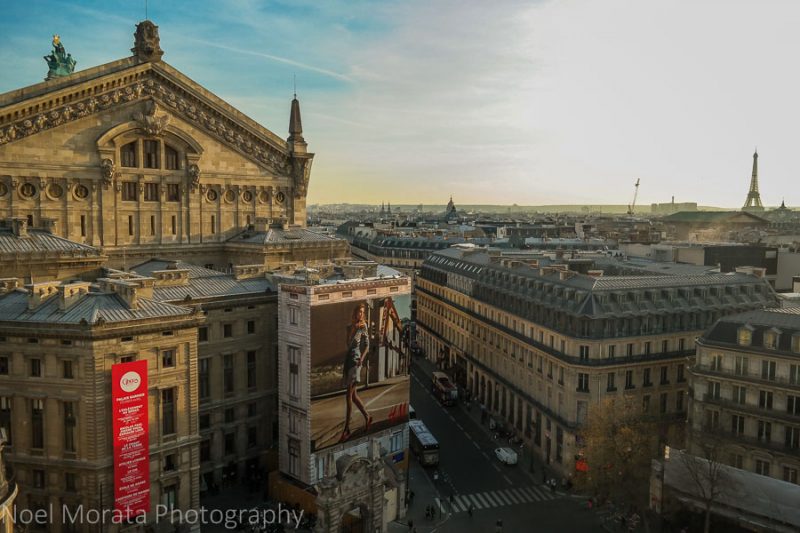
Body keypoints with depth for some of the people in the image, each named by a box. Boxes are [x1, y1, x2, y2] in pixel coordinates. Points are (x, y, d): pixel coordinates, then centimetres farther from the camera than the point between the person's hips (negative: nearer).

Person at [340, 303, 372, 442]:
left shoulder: (363, 326, -2)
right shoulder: (351, 326, 15)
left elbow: (367, 345, -6)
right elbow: (348, 343, 4)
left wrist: (362, 357, -21)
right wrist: (353, 328, -5)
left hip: (356, 361, -7)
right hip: (348, 359, 7)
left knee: (349, 396, -9)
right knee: (353, 395, 11)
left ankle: (346, 429, -5)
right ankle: (367, 417, 29)